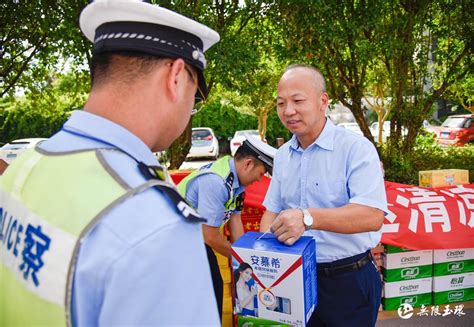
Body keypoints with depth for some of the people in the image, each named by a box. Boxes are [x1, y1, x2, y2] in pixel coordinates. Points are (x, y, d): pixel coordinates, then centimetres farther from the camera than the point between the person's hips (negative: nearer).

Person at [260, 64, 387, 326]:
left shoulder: (356, 148, -15)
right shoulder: (283, 155, 7)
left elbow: (373, 216, -27)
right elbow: (272, 211, 11)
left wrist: (308, 217, -39)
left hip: (349, 282, -5)